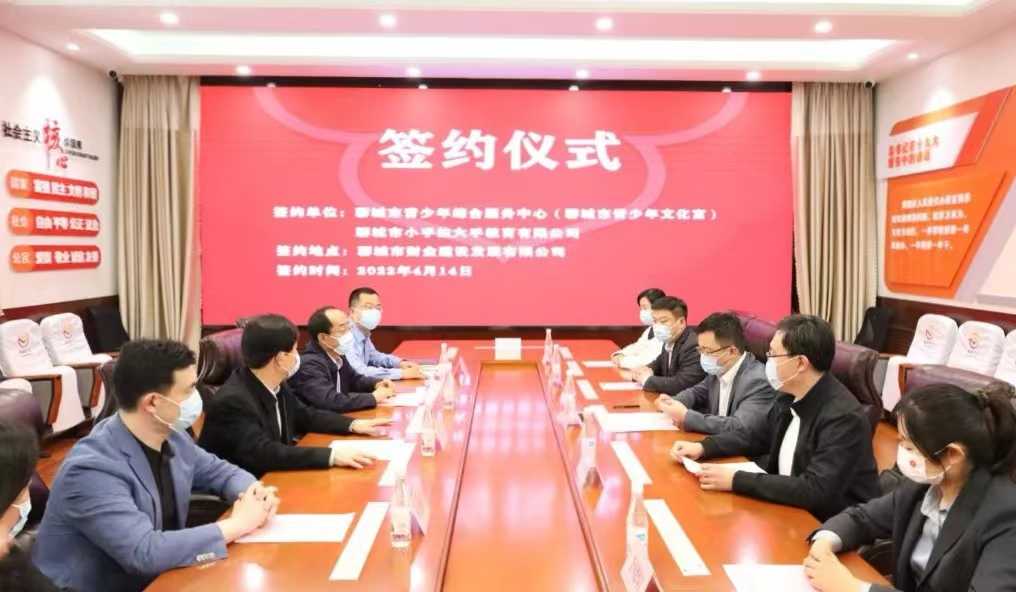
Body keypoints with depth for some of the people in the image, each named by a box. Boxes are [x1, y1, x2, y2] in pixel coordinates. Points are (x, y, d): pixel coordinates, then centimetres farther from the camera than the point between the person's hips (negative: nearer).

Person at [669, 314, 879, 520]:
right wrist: (703, 447, 0)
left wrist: (736, 480, -28)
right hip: (791, 509, 7)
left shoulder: (843, 417, -24)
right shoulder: (790, 397, -1)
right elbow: (756, 437, 15)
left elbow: (815, 490, -30)